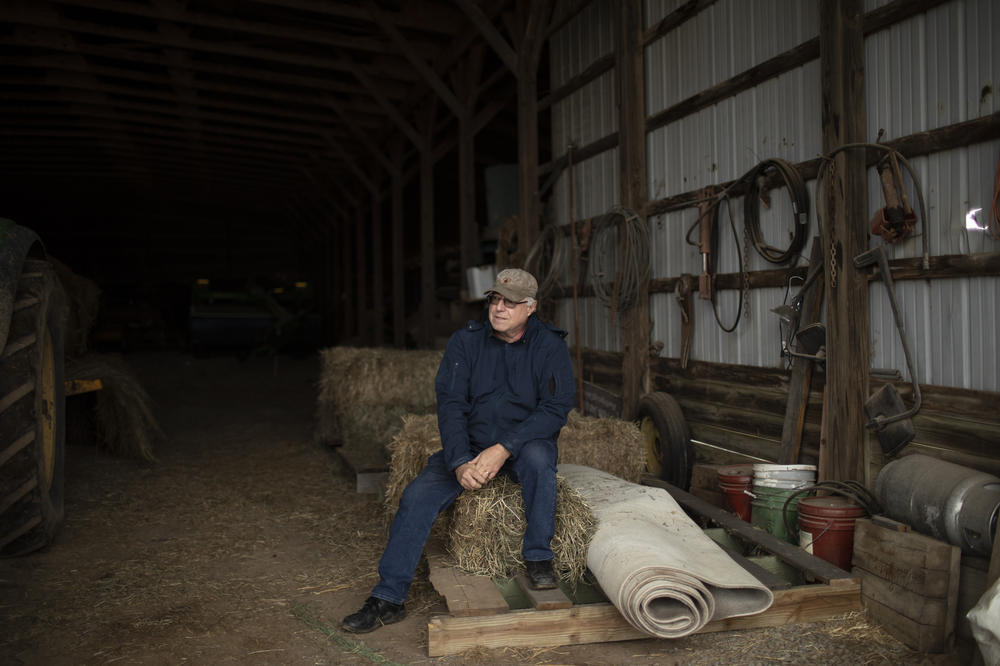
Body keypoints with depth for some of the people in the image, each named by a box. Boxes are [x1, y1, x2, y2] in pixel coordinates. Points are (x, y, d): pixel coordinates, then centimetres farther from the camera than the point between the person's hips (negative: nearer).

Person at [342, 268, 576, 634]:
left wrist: (503, 449, -26)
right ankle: (388, 598, -7)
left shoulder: (549, 345, -8)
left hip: (524, 443, -1)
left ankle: (538, 557, -18)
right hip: (470, 445, 2)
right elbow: (450, 405, -9)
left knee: (538, 456, -36)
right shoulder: (466, 340, -4)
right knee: (417, 495, -17)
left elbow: (555, 409, -14)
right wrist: (460, 462, -24)